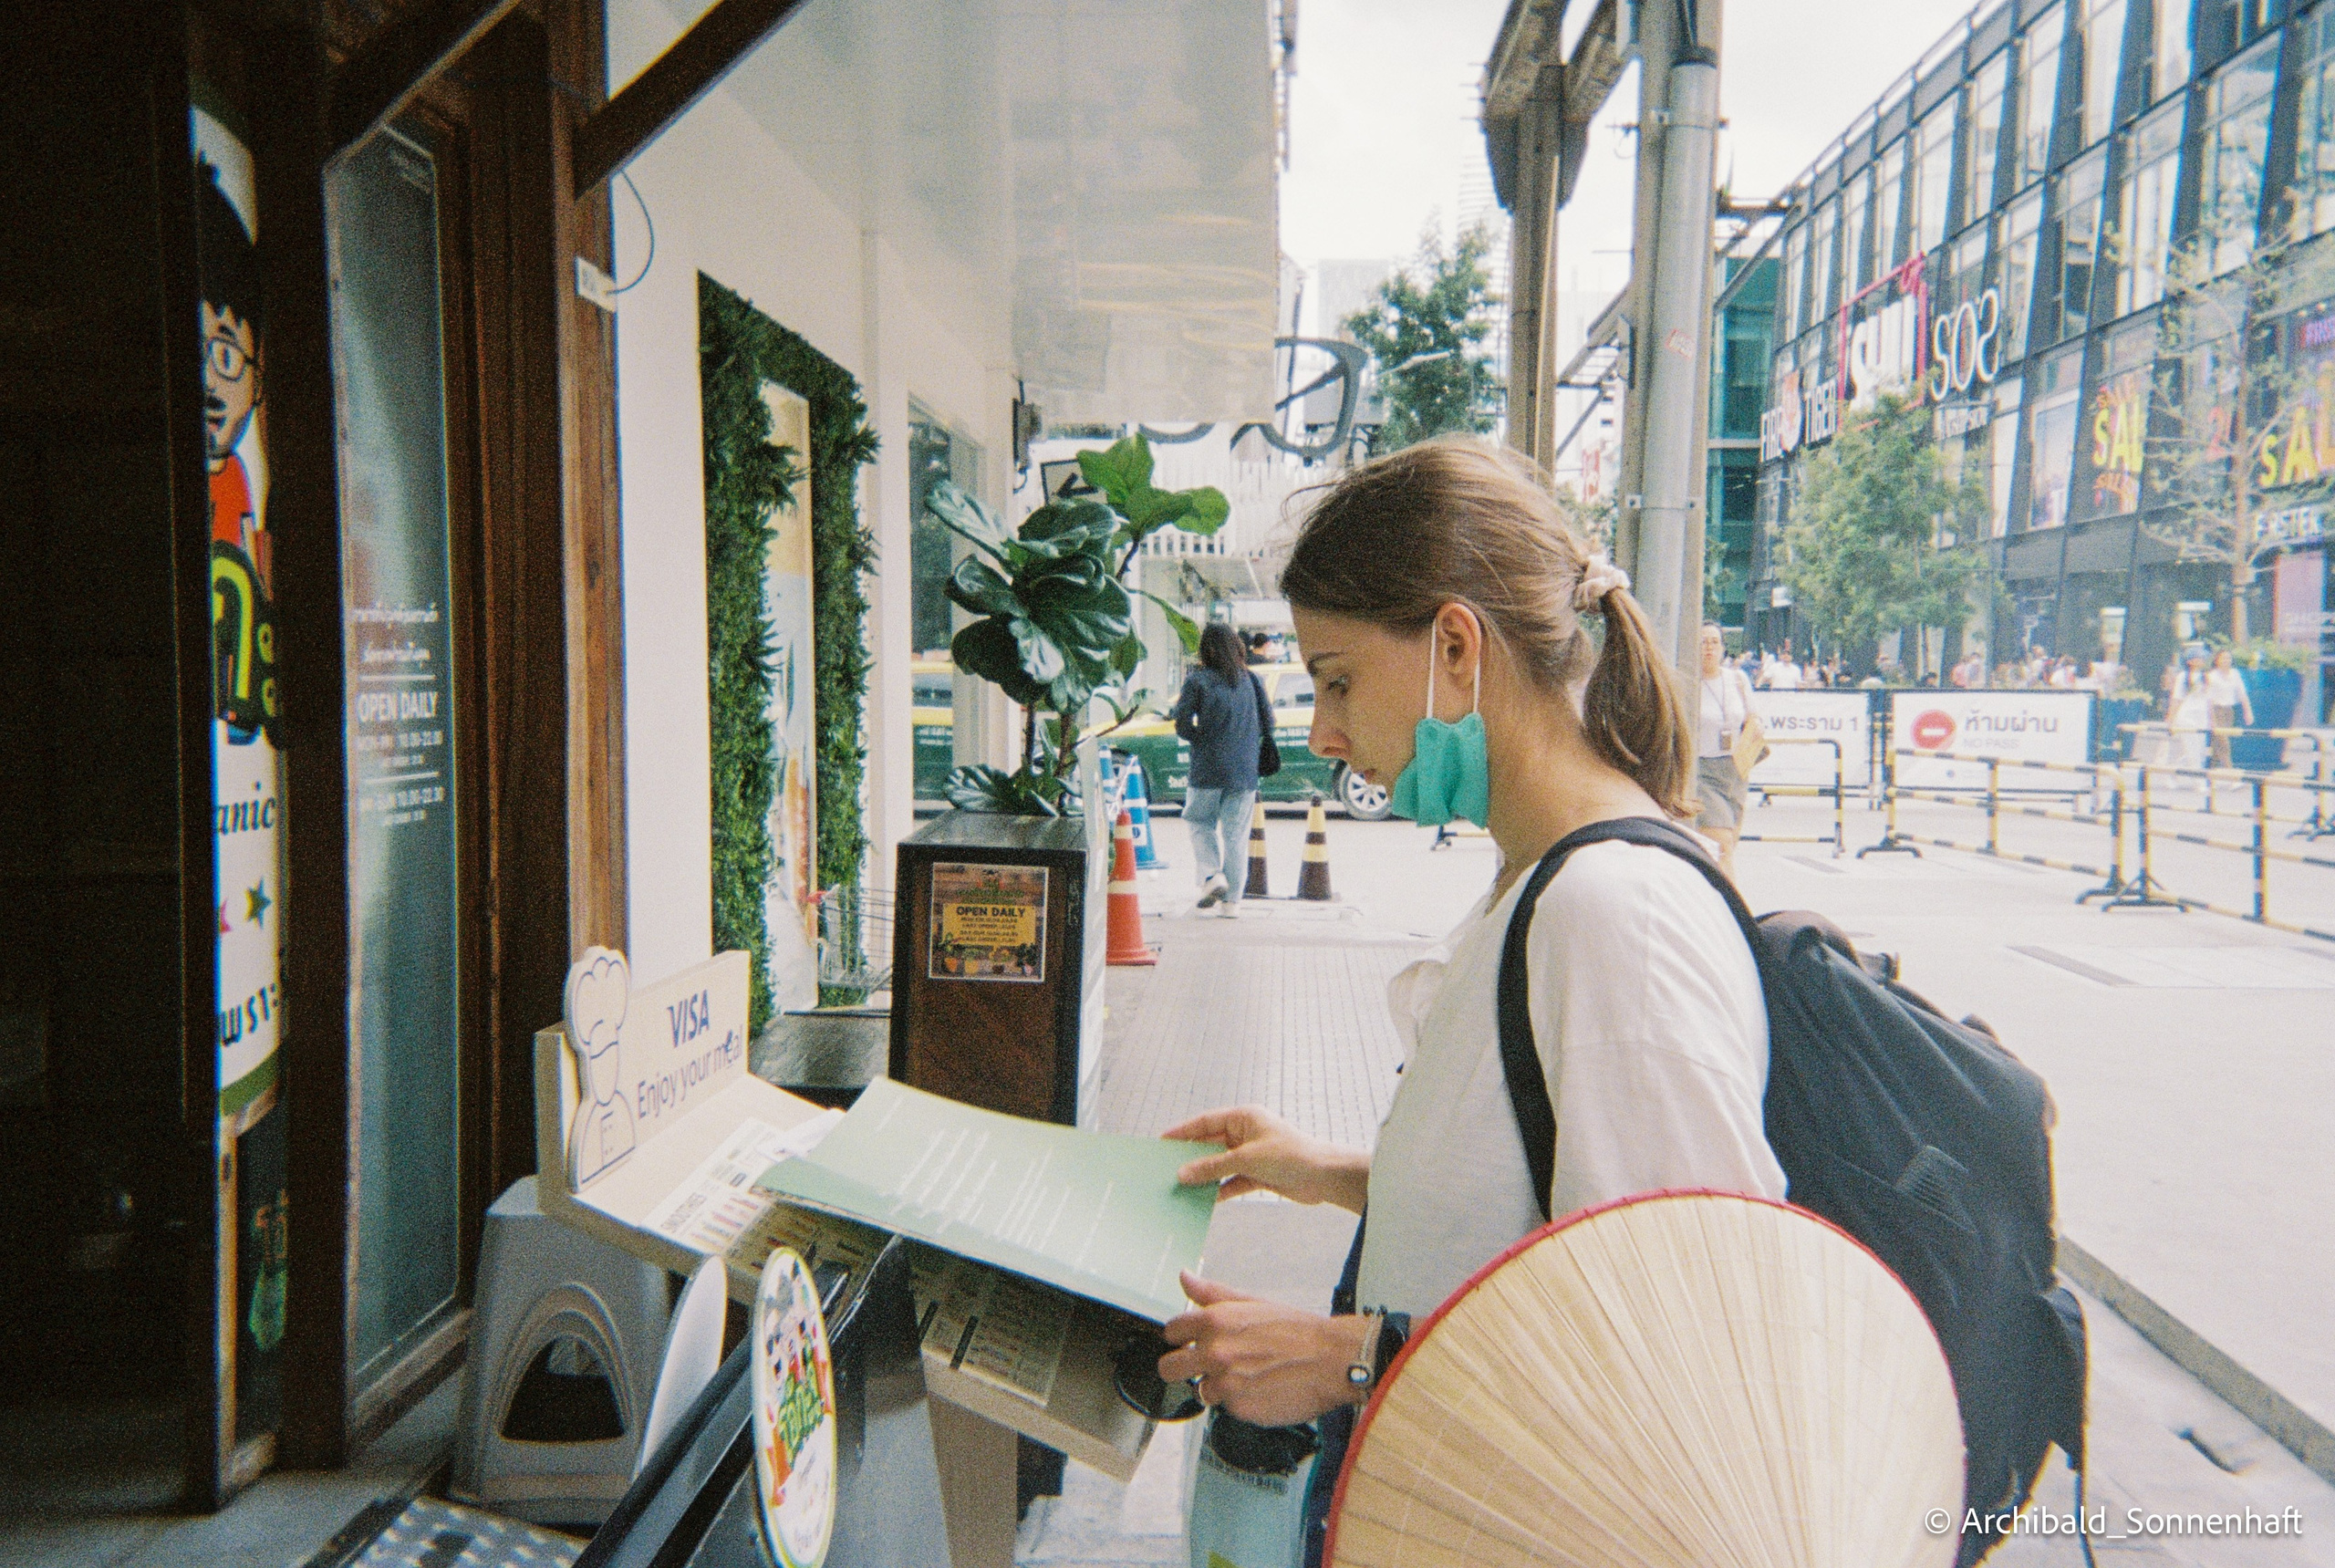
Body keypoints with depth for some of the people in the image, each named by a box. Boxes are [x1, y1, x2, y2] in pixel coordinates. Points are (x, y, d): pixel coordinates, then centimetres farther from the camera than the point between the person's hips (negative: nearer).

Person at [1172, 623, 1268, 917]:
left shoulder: (1197, 681, -6)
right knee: (1236, 833, 8)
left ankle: (1211, 874, -3)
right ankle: (1231, 899, 8)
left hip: (1208, 771, -3)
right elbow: (1265, 725, 9)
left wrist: (1202, 739, 10)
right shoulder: (1251, 681, 5)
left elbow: (1182, 727, -9)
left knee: (1199, 822, 17)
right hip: (1245, 771, 3)